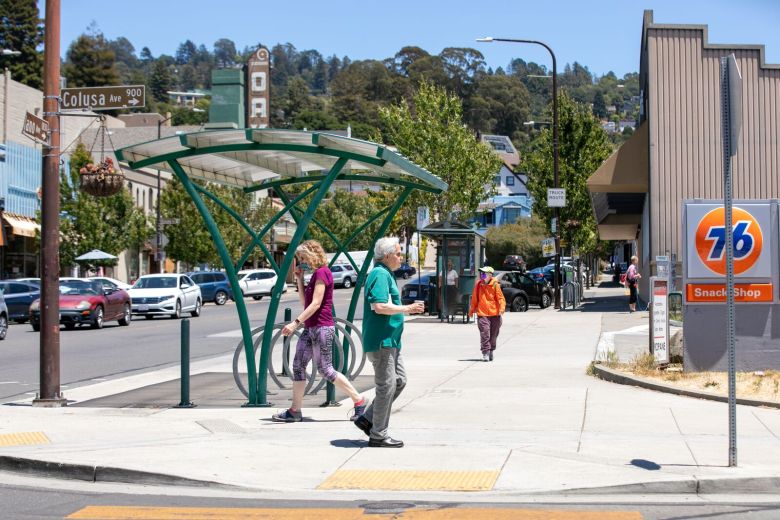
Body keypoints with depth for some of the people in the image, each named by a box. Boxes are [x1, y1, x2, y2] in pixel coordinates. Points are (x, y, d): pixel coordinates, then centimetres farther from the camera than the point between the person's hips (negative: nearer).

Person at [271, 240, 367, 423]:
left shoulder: (322, 272, -13)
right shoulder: (317, 274, 18)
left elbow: (315, 304, -20)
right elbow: (305, 302, 17)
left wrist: (295, 323, -24)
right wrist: (299, 279, 11)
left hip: (322, 327, -10)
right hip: (310, 328, 10)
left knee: (326, 370, -7)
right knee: (298, 365, 5)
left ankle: (359, 401, 2)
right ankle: (294, 411, 7)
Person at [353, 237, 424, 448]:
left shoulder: (385, 274, 19)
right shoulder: (380, 274, -15)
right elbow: (379, 306, -25)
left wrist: (408, 308, 17)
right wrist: (407, 309, -16)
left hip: (389, 340, 11)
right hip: (381, 340, -11)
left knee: (399, 380, 13)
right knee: (387, 385, -5)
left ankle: (368, 419, 17)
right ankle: (378, 435, 2)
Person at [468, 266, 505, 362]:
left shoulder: (495, 285, -4)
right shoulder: (478, 285, 4)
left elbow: (500, 298, -6)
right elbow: (474, 299, 14)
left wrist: (502, 308, -23)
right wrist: (471, 310, 20)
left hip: (495, 314, 0)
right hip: (482, 314, 0)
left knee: (493, 335, 11)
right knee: (484, 333, -12)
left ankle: (491, 351, 29)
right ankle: (485, 353, -10)